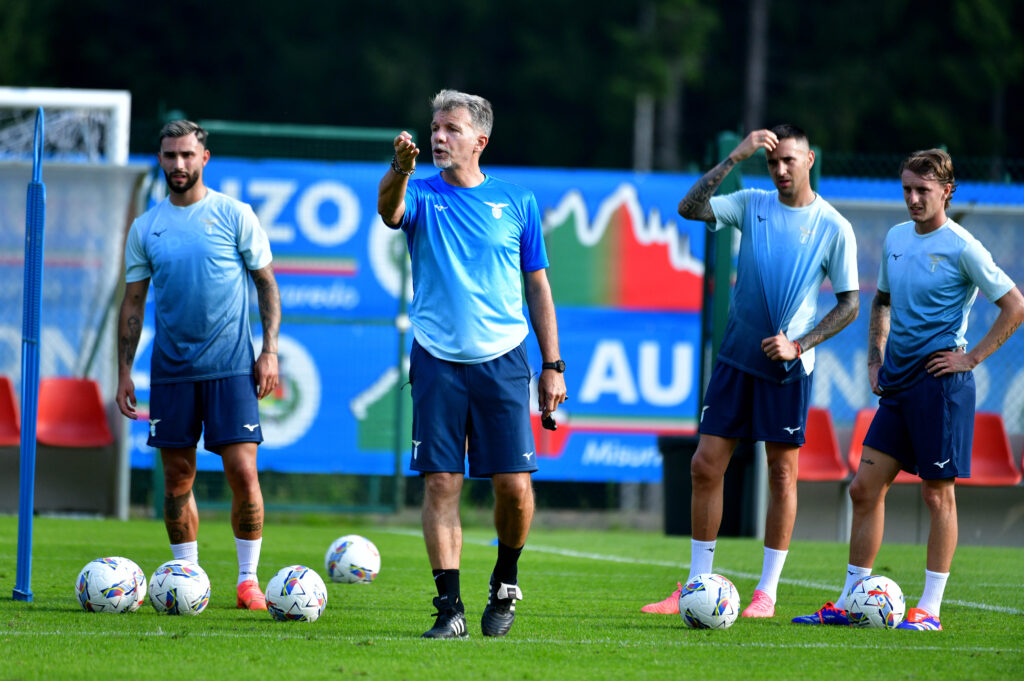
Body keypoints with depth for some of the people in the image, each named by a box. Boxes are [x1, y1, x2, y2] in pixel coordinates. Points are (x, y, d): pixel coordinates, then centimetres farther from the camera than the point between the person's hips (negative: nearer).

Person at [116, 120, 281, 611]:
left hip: (231, 367, -3)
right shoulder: (145, 228, 7)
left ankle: (249, 578, 3)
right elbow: (133, 303, 12)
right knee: (177, 479, 4)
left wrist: (270, 350, -5)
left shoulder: (234, 216, 0)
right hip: (170, 368, 3)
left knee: (243, 472, -9)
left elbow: (267, 284, 4)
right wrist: (124, 371, 7)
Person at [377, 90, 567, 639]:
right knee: (441, 483, -5)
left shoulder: (515, 203, 8)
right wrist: (400, 169, -41)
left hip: (501, 360, 0)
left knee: (514, 484, -6)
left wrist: (552, 366, 8)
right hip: (437, 361, 0)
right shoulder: (423, 196, 5)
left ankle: (505, 580, 19)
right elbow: (388, 211, -19)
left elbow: (537, 287, 12)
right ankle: (449, 607, -2)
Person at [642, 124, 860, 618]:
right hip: (736, 357, 3)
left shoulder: (833, 228, -3)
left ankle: (767, 591, 9)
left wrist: (799, 344, -12)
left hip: (787, 367, -3)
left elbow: (849, 304, -1)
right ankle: (697, 586, 8)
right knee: (705, 465, 0)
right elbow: (690, 208, -11)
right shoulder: (751, 205, 4)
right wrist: (734, 159, -17)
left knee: (782, 473, 1)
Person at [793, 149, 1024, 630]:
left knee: (938, 494, -1)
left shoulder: (961, 247, -10)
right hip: (897, 383, 7)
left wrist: (971, 357, -11)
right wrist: (876, 360, 16)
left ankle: (930, 609, 4)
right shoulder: (896, 239, 11)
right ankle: (849, 603, 10)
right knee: (865, 487, 5)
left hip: (940, 384, -7)